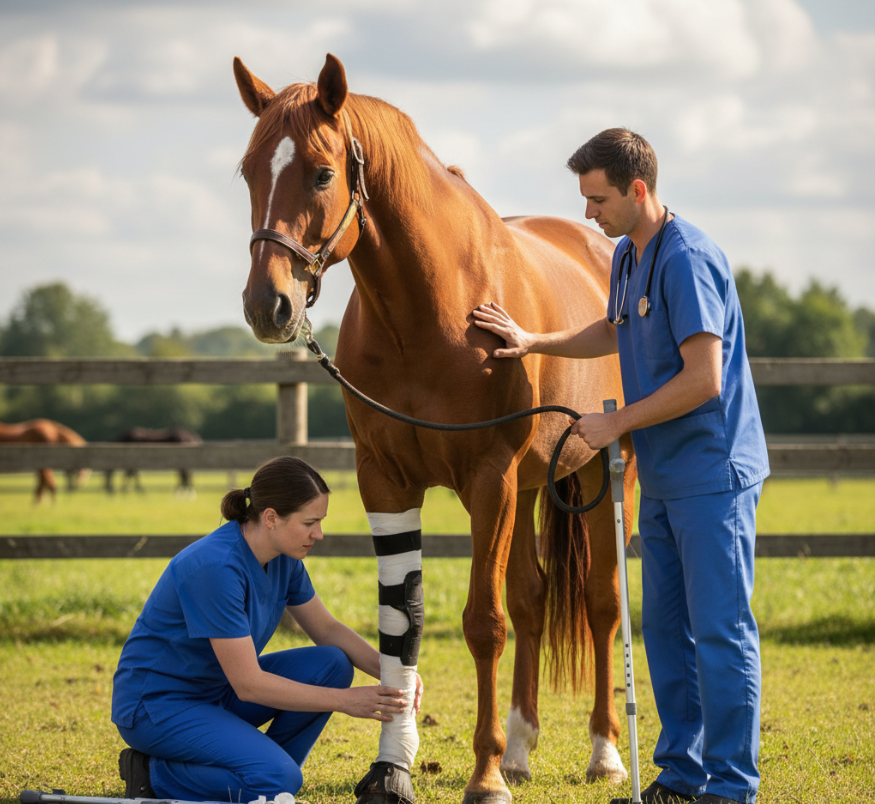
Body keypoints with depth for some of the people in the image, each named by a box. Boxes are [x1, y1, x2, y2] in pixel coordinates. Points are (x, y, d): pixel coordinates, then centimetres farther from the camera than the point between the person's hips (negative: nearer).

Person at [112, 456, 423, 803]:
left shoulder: (283, 558, -4)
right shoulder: (215, 568, -30)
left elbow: (326, 628, 10)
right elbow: (249, 684, -27)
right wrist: (345, 700, -24)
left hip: (216, 690, 9)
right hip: (157, 704, -9)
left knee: (332, 666, -8)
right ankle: (155, 776, -6)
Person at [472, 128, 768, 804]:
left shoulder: (688, 260, -19)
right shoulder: (627, 256, 12)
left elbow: (703, 379, -24)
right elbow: (614, 332, 32)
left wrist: (618, 423, -15)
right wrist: (532, 341, 20)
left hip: (713, 474, -10)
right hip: (663, 477, 10)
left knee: (720, 630, -6)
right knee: (666, 627, 12)